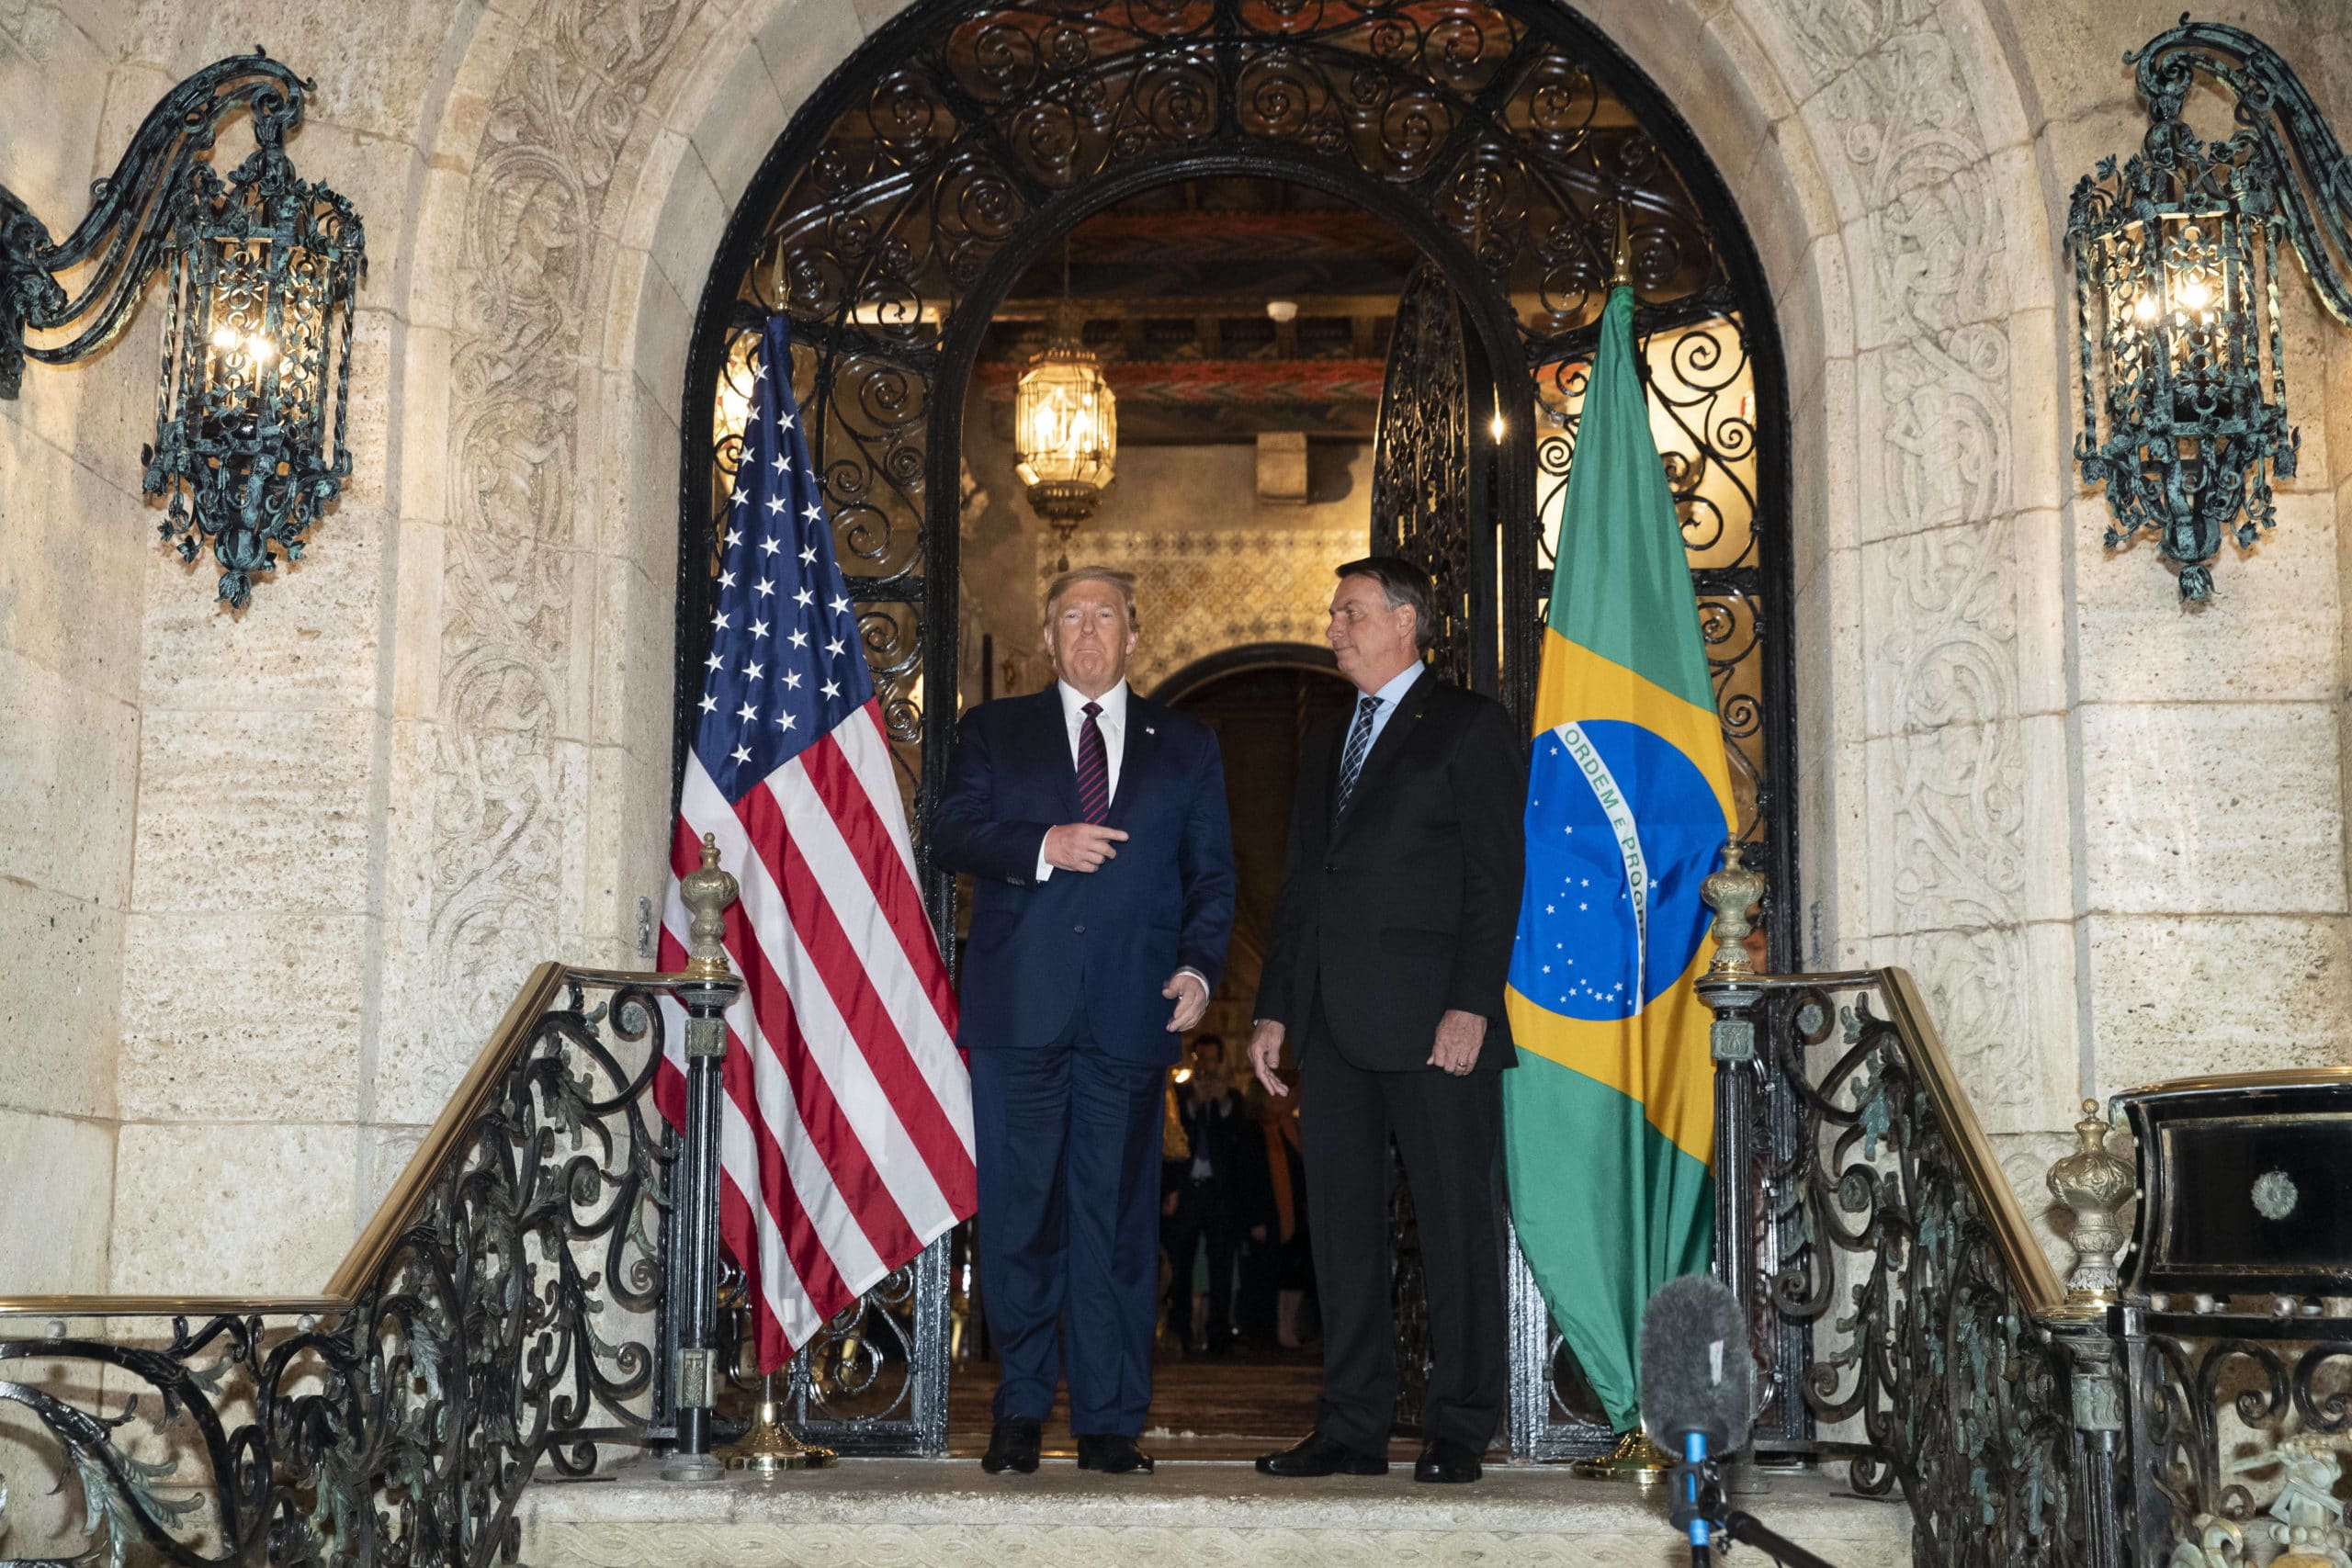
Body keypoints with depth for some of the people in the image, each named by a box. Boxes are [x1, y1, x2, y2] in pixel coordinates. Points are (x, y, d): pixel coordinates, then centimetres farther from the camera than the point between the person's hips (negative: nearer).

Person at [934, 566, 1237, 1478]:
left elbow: (1212, 874, 12)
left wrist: (1200, 965, -4)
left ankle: (1110, 1423, 7)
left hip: (1130, 1016, 0)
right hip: (1019, 1010, 0)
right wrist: (1043, 846, -14)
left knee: (1117, 1221, 0)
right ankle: (1020, 1412, 13)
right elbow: (951, 835, 2)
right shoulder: (995, 732, 14)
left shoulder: (1185, 749, 16)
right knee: (1019, 1215, 1)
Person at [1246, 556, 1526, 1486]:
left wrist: (1471, 1005, -16)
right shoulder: (1326, 743, 22)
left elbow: (1495, 876, -7)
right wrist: (1275, 1009, 13)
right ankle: (1353, 1428, 13)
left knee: (1457, 1226, -2)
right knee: (1341, 1227, 7)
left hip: (1431, 1023, -7)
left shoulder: (1468, 727, 1)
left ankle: (1459, 1431, 5)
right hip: (1333, 1026, 7)